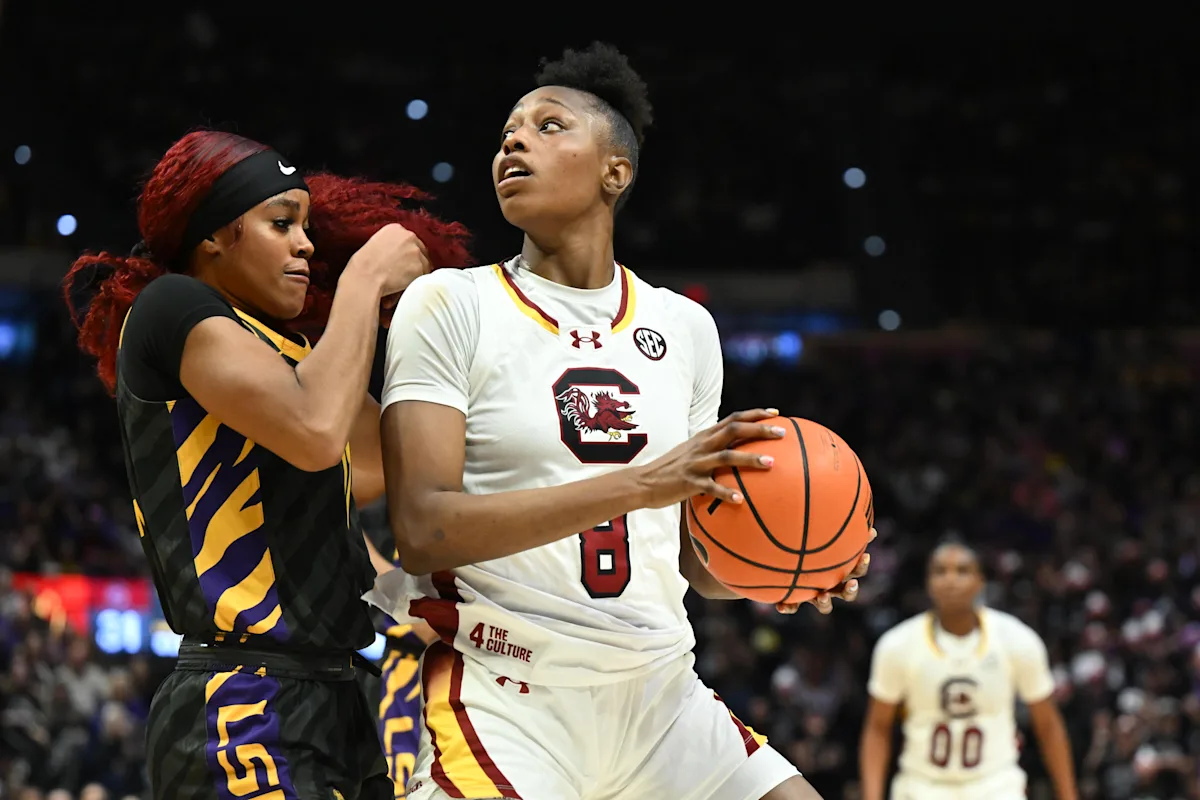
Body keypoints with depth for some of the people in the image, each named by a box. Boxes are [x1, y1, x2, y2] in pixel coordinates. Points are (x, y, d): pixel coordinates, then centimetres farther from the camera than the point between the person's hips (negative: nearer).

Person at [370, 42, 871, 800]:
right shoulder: (451, 304, -3)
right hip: (507, 700, -5)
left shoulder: (684, 327, 11)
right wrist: (640, 485, -24)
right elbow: (423, 526, -16)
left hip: (658, 692, 5)